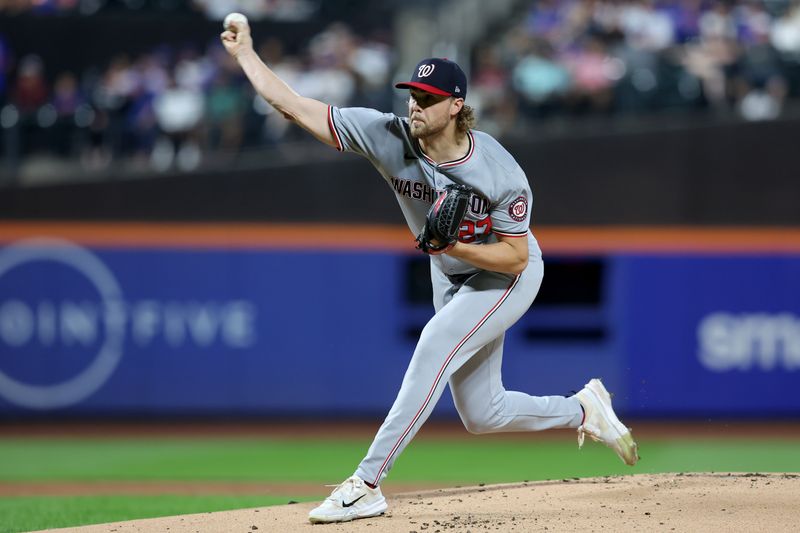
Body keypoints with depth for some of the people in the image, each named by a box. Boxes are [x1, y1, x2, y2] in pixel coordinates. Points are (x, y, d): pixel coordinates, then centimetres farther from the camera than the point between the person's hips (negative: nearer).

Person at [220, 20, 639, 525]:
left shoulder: (501, 174, -29)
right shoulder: (389, 136, -21)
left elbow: (515, 257, -22)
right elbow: (294, 105, -20)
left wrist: (456, 247, -37)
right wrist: (245, 53, -22)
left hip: (507, 276, -6)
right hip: (452, 277, 6)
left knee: (435, 347, -27)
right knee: (481, 415, 8)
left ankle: (367, 484, -26)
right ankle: (584, 410, 35)